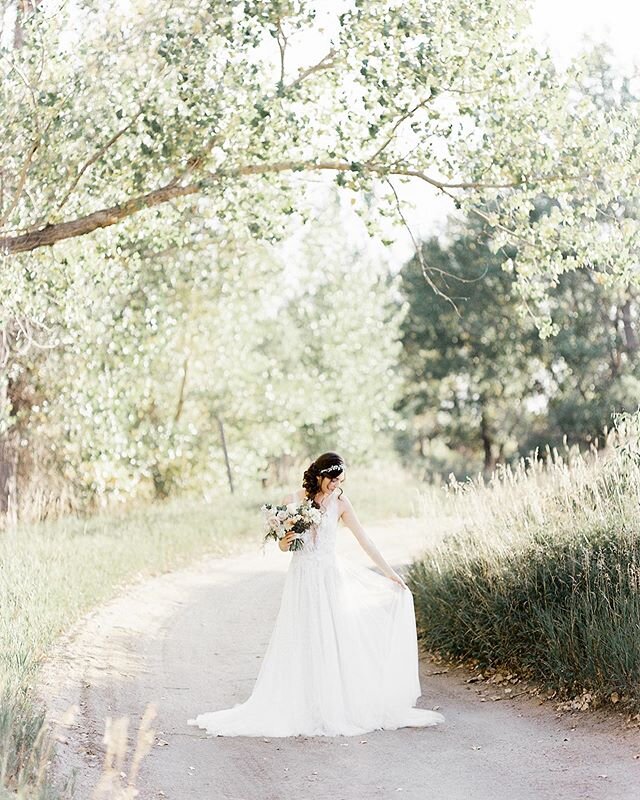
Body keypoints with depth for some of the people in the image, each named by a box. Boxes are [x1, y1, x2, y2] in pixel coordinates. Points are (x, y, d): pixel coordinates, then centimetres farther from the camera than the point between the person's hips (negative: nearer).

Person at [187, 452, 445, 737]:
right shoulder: (293, 501, -3)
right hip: (302, 579, -1)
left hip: (330, 578, 1)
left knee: (335, 643, 1)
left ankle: (336, 709, 12)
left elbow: (364, 540, 3)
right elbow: (282, 545, 3)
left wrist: (390, 573, 5)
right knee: (301, 645, 1)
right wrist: (285, 541, -21)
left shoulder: (340, 503, 0)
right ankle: (301, 710, 7)